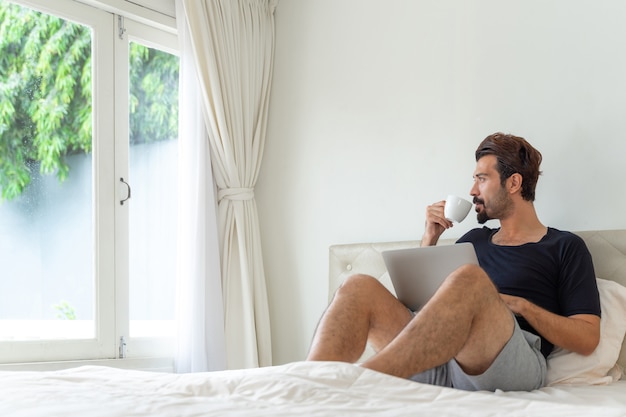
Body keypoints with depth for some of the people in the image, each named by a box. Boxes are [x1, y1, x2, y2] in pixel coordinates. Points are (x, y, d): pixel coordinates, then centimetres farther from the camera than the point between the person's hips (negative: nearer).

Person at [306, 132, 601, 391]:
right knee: (358, 288, -16)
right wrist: (430, 239, 21)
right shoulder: (475, 240, 31)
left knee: (469, 280, -35)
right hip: (440, 359, 5)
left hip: (514, 364, -5)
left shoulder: (565, 247, 16)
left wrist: (519, 305, -4)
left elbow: (587, 339, 5)